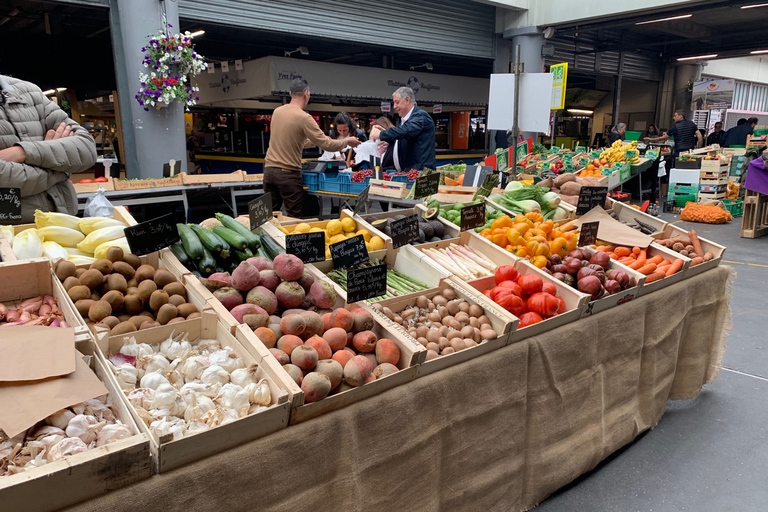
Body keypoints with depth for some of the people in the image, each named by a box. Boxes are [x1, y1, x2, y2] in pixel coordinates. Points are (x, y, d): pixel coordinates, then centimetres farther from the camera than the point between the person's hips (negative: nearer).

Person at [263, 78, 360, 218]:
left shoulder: (277, 111, 8)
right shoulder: (303, 117, -14)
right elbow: (327, 144, -12)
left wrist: (316, 141, 27)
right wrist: (346, 141, 5)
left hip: (269, 169, 7)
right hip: (288, 173, -7)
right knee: (294, 218, 3)